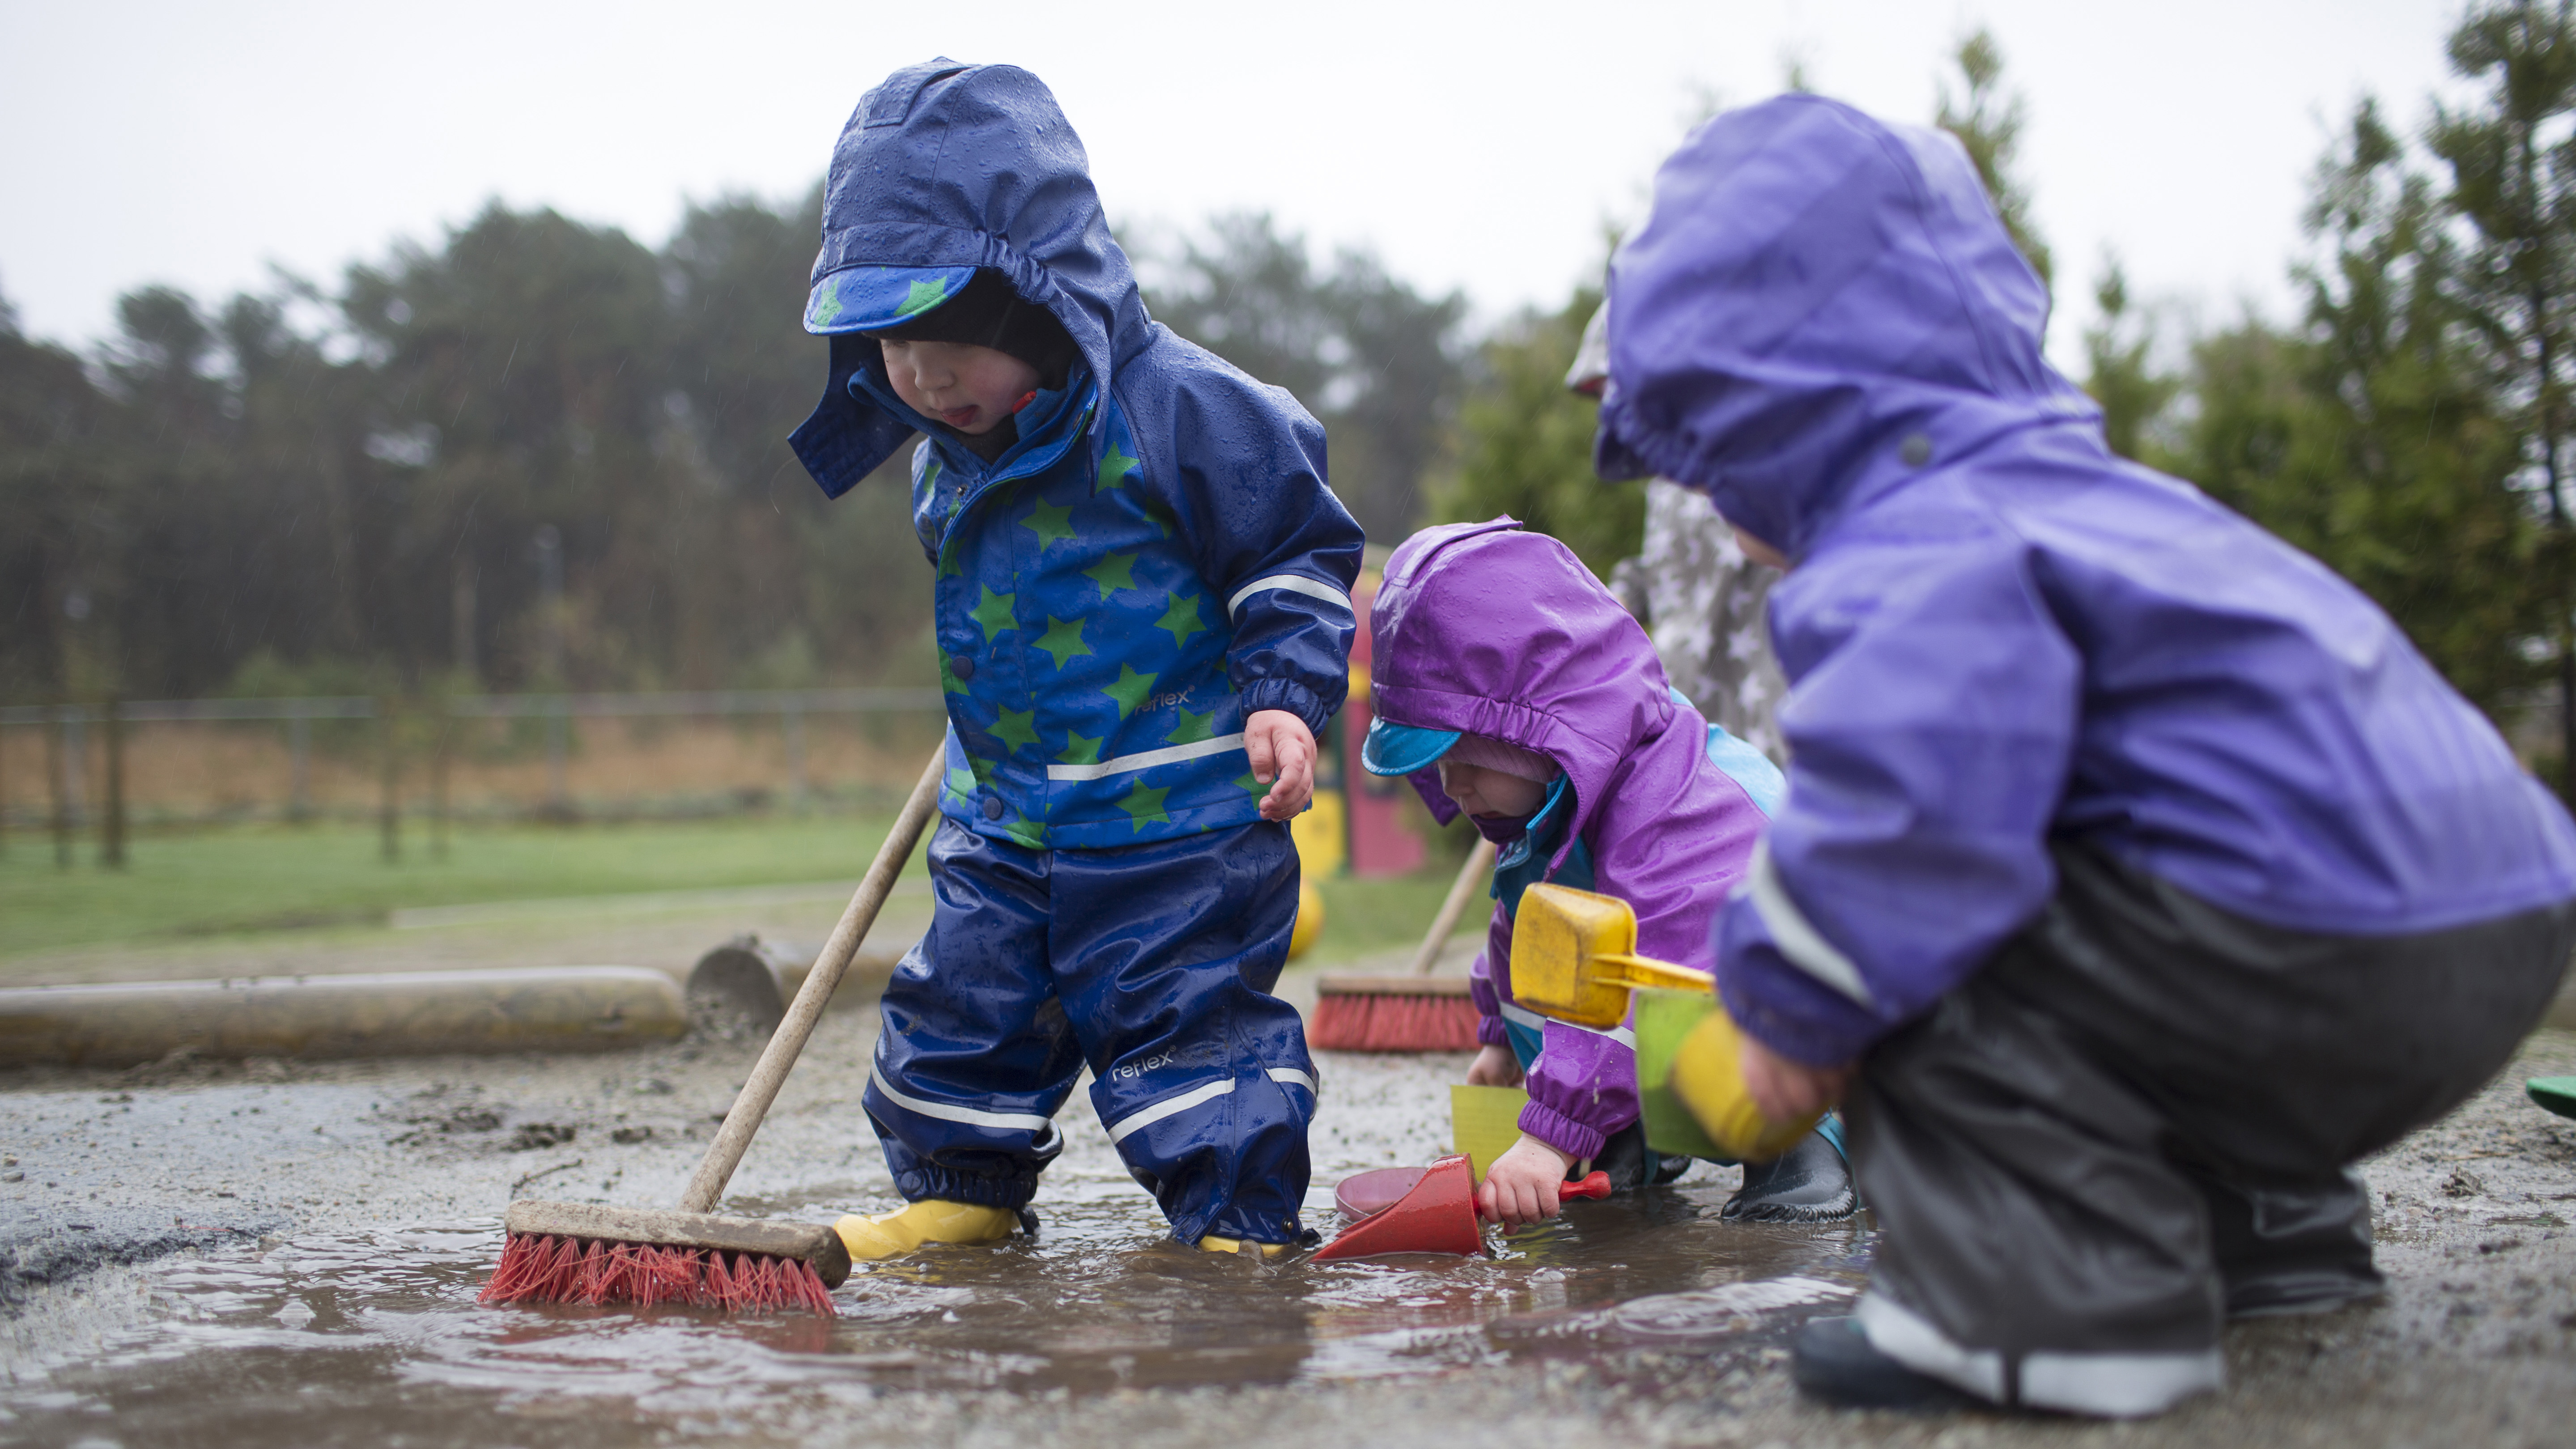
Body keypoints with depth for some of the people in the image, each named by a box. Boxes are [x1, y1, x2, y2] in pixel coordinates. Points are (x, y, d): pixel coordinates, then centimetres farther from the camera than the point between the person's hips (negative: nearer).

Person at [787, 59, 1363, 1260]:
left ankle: (1241, 1225, 11)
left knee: (1184, 1013, -2)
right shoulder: (948, 453, 6)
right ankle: (961, 1189, 33)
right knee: (961, 1000, 13)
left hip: (1178, 812, -7)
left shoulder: (1182, 410, -17)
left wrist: (1286, 698, -18)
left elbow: (1302, 553, -9)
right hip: (1003, 818, 7)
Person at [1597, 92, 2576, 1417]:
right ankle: (2268, 1224, 32)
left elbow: (1906, 801, -31)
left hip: (2329, 945, -11)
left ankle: (2063, 1300, -13)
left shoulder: (1908, 550, -13)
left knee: (1905, 938, -10)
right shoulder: (2060, 487, 23)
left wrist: (1788, 1006, -12)